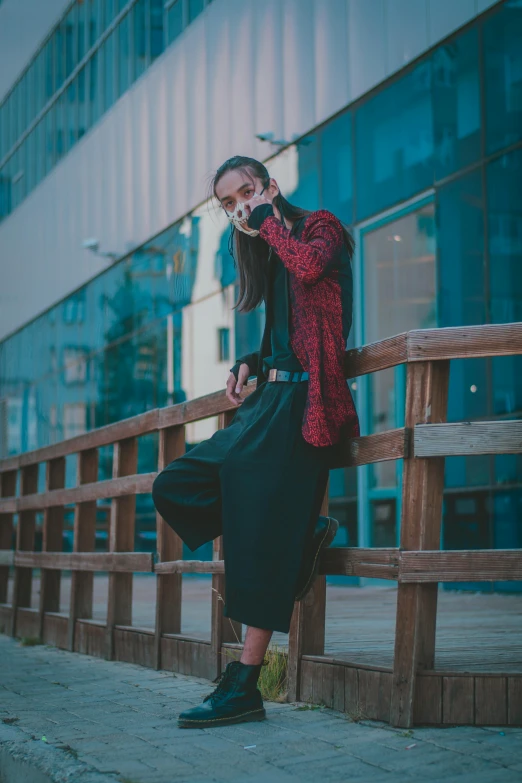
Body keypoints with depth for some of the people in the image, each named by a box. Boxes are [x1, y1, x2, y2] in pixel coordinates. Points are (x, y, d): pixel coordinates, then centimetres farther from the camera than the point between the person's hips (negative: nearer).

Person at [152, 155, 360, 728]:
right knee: (173, 487, 2)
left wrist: (268, 218, -9)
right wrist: (248, 362, 7)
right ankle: (305, 533, 7)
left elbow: (309, 265, -24)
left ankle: (244, 687, -13)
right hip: (266, 401, 9)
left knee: (269, 537, -14)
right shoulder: (268, 256, 23)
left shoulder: (320, 226, 1)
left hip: (300, 402, -9)